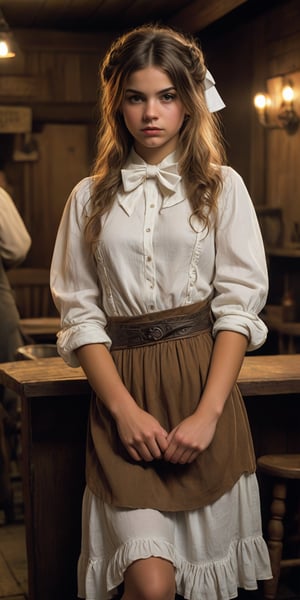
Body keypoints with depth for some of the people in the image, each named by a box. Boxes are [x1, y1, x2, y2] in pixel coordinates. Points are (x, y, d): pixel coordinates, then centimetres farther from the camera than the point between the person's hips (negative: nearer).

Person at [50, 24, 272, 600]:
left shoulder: (222, 187, 7)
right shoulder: (90, 197, 10)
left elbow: (238, 304, 0)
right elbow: (80, 313, 5)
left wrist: (208, 412, -11)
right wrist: (123, 407, -8)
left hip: (203, 379, 0)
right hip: (121, 387, 0)